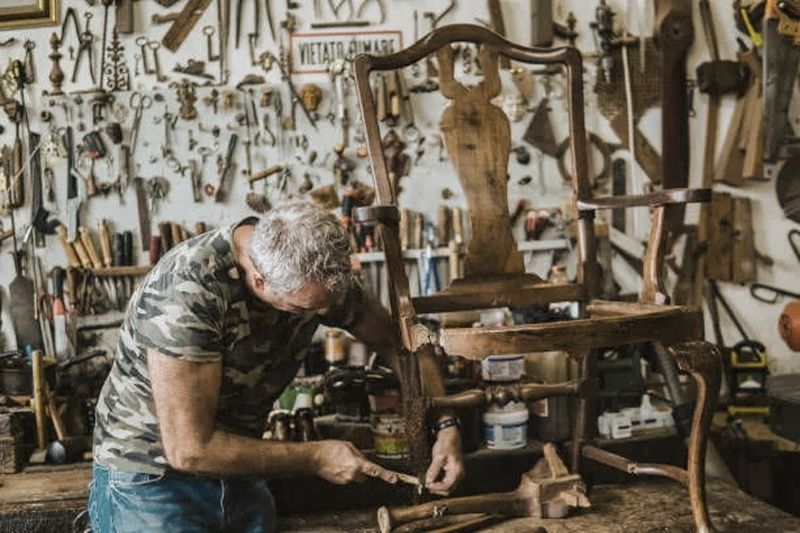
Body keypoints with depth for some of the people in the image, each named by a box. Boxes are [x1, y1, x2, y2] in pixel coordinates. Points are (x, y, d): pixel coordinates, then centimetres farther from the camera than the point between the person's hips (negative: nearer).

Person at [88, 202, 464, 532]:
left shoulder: (318, 270, -12)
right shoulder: (187, 291, -30)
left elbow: (392, 339, 3)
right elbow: (190, 449, -29)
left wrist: (444, 424, -10)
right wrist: (317, 460, -21)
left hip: (238, 476, 6)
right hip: (151, 481, -5)